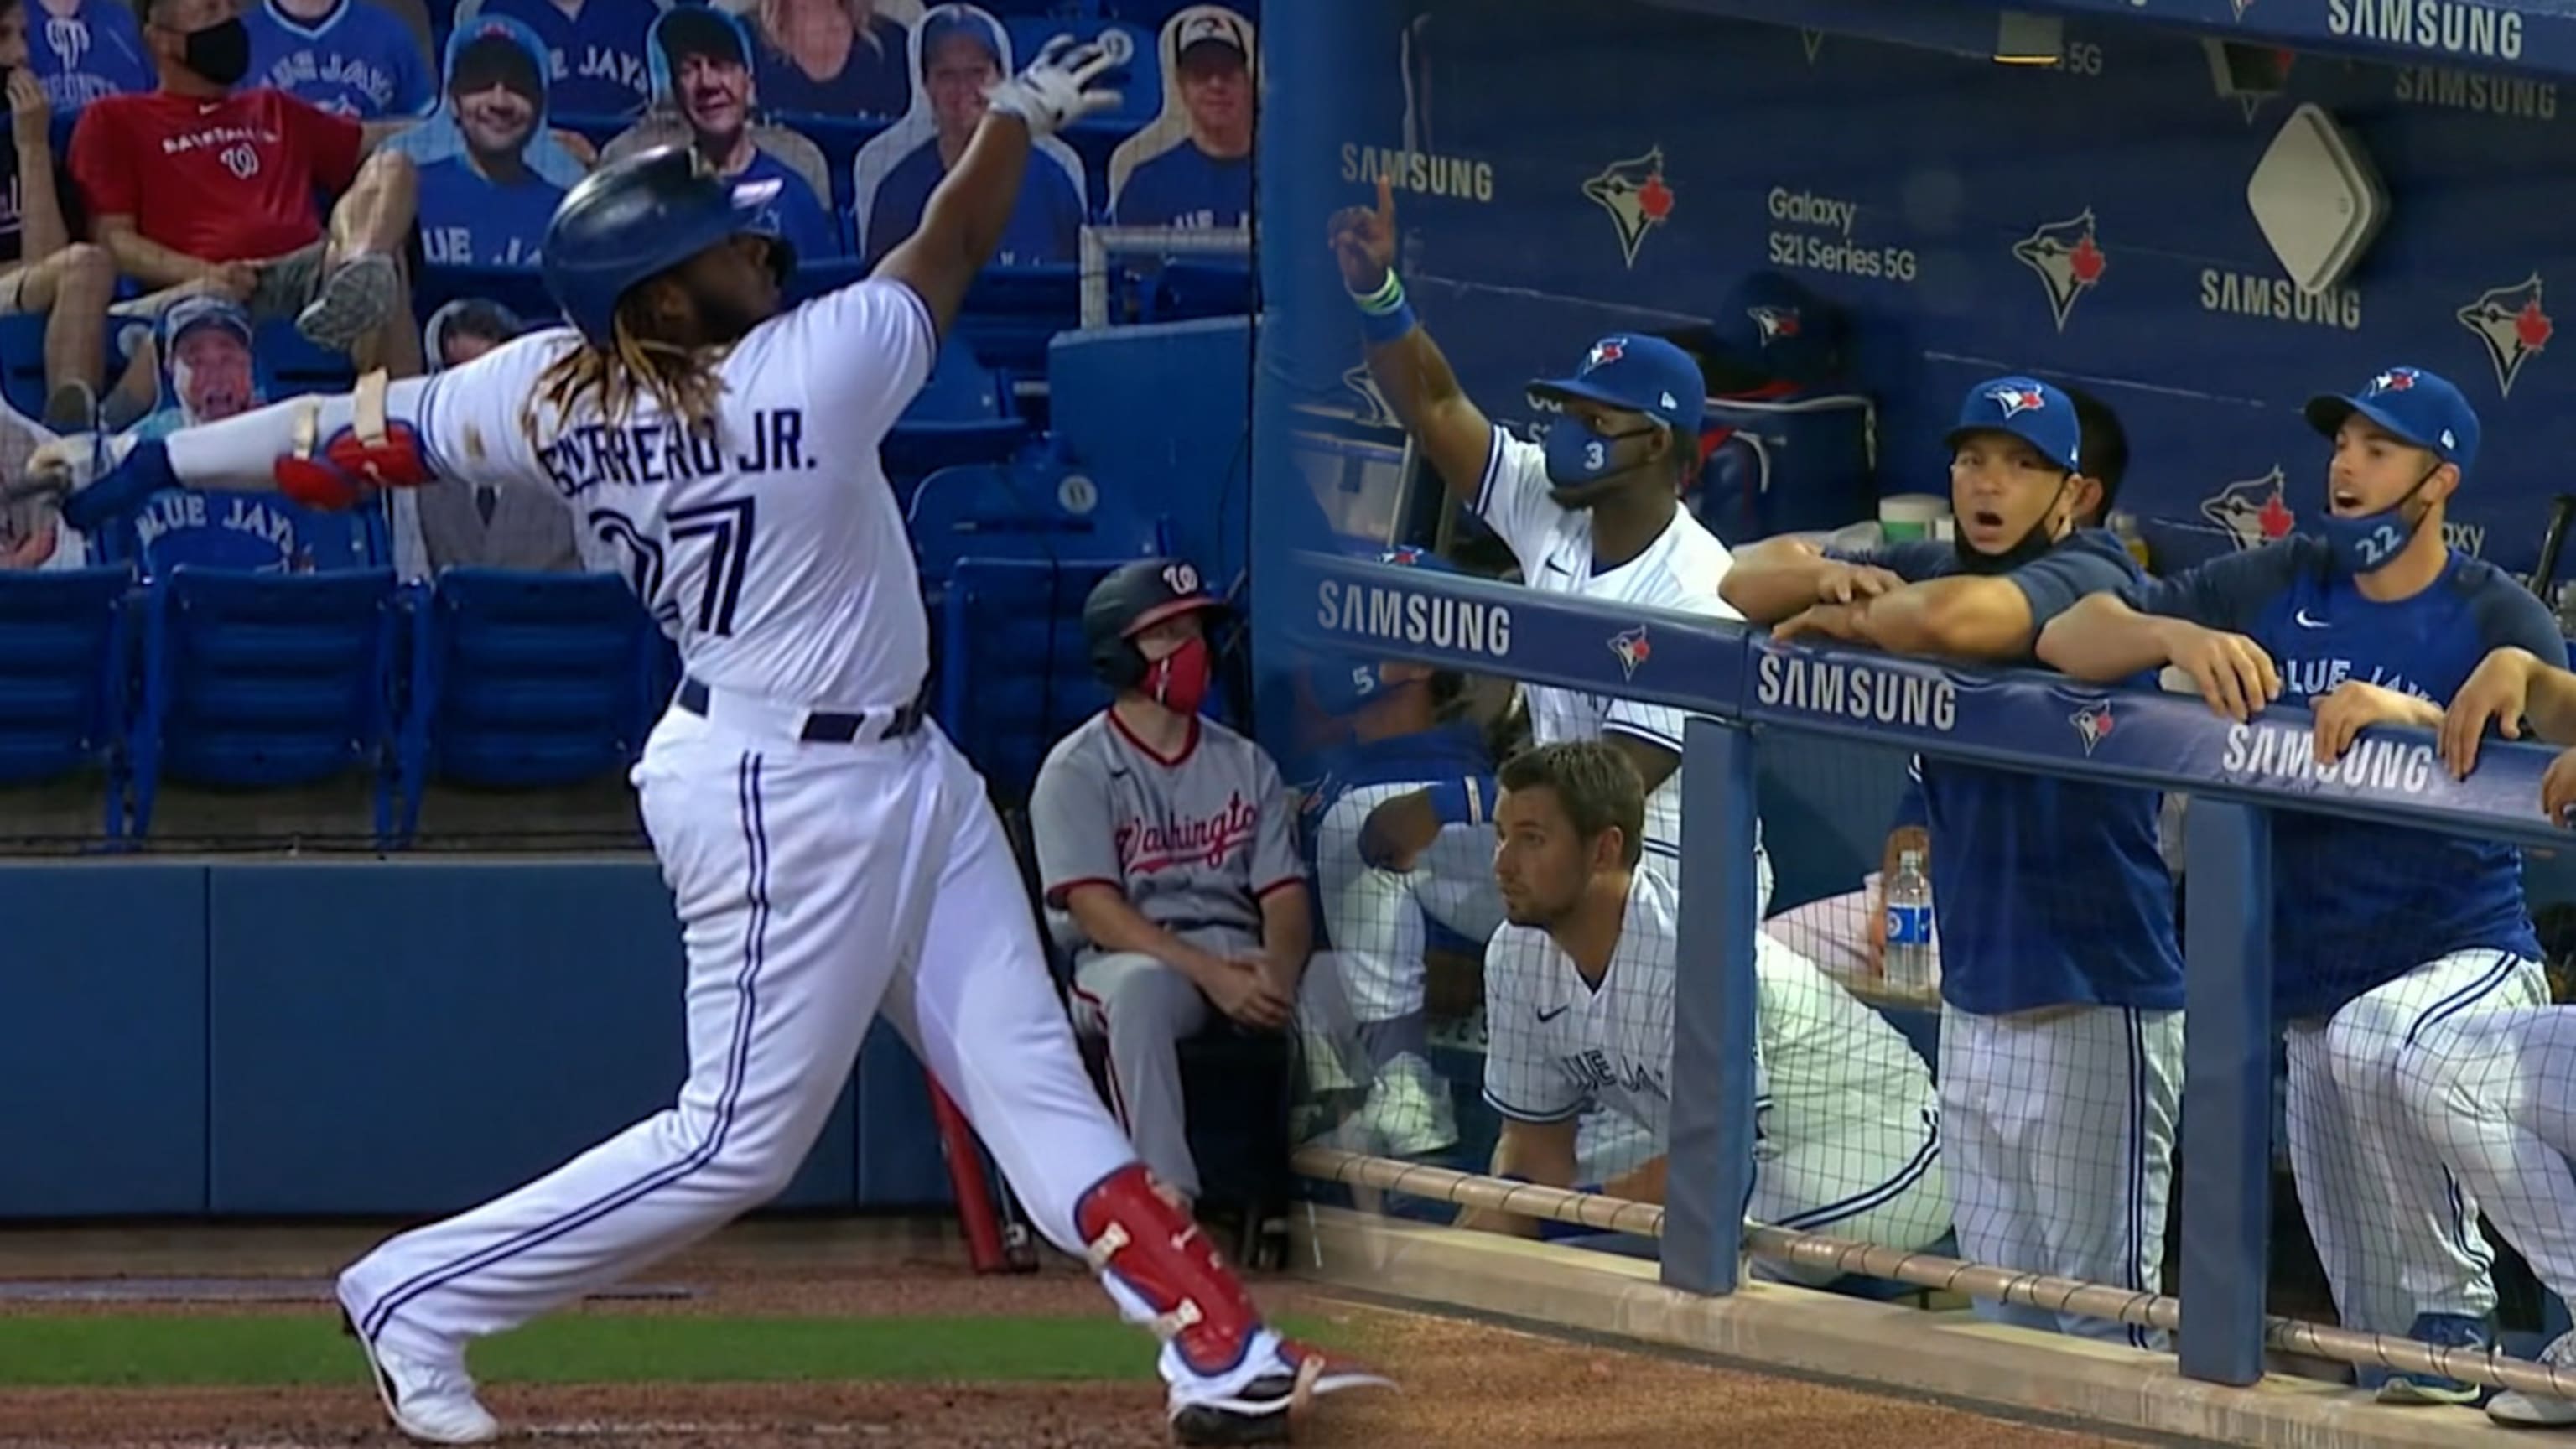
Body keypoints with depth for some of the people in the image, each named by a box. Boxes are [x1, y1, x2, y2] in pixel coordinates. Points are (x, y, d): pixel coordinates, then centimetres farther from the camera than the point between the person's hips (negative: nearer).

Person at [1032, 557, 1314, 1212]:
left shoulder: (1245, 764, 16)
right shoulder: (1078, 770, 1)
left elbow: (1284, 896, 8)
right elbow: (1095, 909, -10)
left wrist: (1275, 970, -18)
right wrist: (1209, 974, -24)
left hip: (1241, 956, 4)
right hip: (1125, 960, -4)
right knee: (1140, 988, -40)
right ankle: (1168, 1201, -47)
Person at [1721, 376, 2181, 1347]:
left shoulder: (2091, 577, -14)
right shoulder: (1929, 568, 10)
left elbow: (1957, 619, -34)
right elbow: (1748, 580, 12)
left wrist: (1844, 620, -13)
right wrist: (1834, 577, -10)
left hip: (2092, 1009, -8)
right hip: (1974, 1001, 8)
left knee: (2099, 1309, -6)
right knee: (2005, 1311, 14)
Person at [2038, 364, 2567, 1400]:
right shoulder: (2278, 587, 4)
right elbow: (2068, 639, 0)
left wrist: (2412, 715, -38)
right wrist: (2178, 635, -21)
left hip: (2471, 956, -5)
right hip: (2318, 988, 5)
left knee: (2372, 1041, -39)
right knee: (2372, 1332, 7)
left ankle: (2454, 1308, -24)